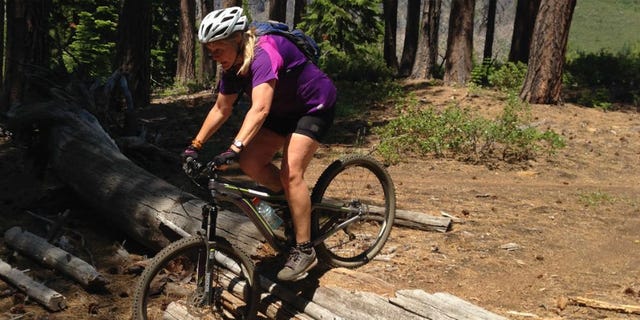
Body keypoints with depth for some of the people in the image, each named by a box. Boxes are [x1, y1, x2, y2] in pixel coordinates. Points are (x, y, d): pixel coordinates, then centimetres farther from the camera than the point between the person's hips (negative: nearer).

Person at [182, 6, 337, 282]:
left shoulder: (263, 55, -33)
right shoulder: (232, 67, -8)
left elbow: (259, 109, -44)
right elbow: (221, 109, 2)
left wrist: (235, 148, -53)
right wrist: (195, 145, -3)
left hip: (314, 106, -8)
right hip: (284, 111, 8)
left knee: (290, 172, -19)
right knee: (250, 163, -9)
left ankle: (304, 250, -11)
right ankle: (296, 201, 14)